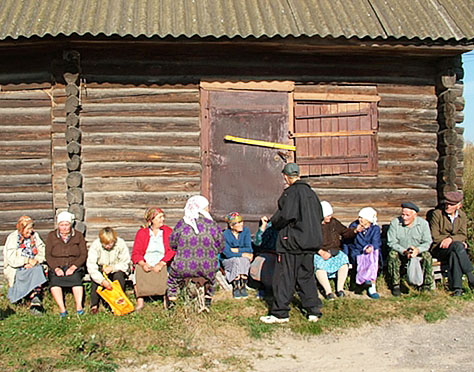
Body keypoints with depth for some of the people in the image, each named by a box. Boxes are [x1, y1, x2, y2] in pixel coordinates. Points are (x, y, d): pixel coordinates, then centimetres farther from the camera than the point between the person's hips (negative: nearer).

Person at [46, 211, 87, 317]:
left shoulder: (78, 236, 11)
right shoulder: (51, 236, 12)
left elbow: (84, 254, 4)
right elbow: (48, 255, 4)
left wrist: (73, 267, -13)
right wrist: (56, 268, -13)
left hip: (74, 267, -1)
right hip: (57, 267, 1)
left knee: (76, 278, -34)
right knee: (54, 280, -32)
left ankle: (79, 306, -39)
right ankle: (62, 309, -39)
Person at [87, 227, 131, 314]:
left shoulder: (121, 244, -19)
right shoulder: (95, 245, -20)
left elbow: (125, 263, -13)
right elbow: (91, 266, -29)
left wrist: (112, 268, -32)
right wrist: (102, 280, -42)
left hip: (116, 269, 0)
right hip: (100, 269, 0)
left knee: (118, 275, -32)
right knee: (95, 277, -31)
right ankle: (94, 305, -19)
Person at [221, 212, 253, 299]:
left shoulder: (245, 231, -4)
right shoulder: (225, 234, -13)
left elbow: (249, 249, -8)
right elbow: (227, 253, -19)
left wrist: (235, 250, -16)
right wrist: (242, 254, -20)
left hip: (243, 259, 2)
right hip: (228, 261, -2)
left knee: (244, 261, -32)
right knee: (237, 261, -34)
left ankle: (243, 287, -28)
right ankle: (235, 288, -27)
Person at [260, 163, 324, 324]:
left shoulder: (290, 193, -13)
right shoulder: (311, 193, 11)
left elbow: (285, 215, -22)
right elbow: (319, 216, 17)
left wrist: (273, 221, -3)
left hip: (292, 241, -7)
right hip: (310, 243, 8)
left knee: (284, 278, -1)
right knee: (307, 277, 15)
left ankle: (280, 313, 2)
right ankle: (313, 311, 16)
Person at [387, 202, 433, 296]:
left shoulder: (423, 223, -5)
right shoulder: (395, 223, -9)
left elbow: (427, 242, -8)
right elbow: (391, 242, -12)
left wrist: (417, 250, -29)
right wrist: (404, 251, -28)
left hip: (417, 253, 1)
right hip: (400, 253, -1)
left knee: (427, 256, -28)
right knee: (392, 254, -31)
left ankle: (426, 286, -13)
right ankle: (395, 285, -22)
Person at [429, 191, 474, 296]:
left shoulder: (462, 216, 10)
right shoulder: (437, 214, -4)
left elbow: (463, 235, 2)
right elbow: (434, 237, -7)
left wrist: (451, 239, -20)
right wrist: (457, 241, -11)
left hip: (454, 249, 3)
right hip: (438, 249, -3)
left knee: (454, 254, -36)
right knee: (457, 246, -35)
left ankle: (456, 287, -38)